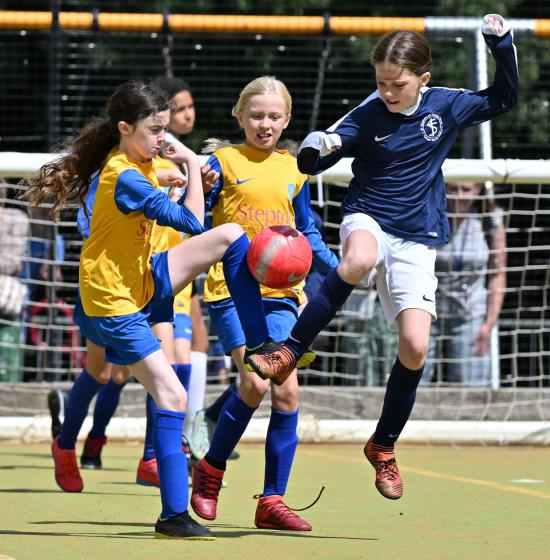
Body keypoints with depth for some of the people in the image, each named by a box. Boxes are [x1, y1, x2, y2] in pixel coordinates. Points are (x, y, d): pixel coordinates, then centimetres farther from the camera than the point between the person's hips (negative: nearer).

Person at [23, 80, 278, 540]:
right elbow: (192, 222, -25)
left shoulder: (139, 164, 1)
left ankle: (258, 344, 1)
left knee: (233, 236, -4)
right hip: (115, 301, -9)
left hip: (145, 280, 9)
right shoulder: (124, 178, -26)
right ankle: (174, 517, -10)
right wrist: (192, 165, -14)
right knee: (172, 395, -14)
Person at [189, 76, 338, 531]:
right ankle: (211, 470, 6)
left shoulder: (294, 170, 14)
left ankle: (273, 500, 4)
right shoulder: (224, 161, 2)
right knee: (255, 383, -18)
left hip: (280, 293, 4)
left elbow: (307, 234, 21)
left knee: (286, 391, -5)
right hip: (231, 290, -4)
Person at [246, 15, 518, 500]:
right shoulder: (368, 115, -8)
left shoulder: (447, 106, -2)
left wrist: (502, 44, -1)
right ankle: (289, 354, -27)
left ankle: (383, 446, 11)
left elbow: (503, 99, 14)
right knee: (359, 261, -41)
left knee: (415, 346, -10)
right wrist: (316, 147, -32)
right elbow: (312, 162, -7)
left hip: (417, 240, 2)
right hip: (368, 219, -2)